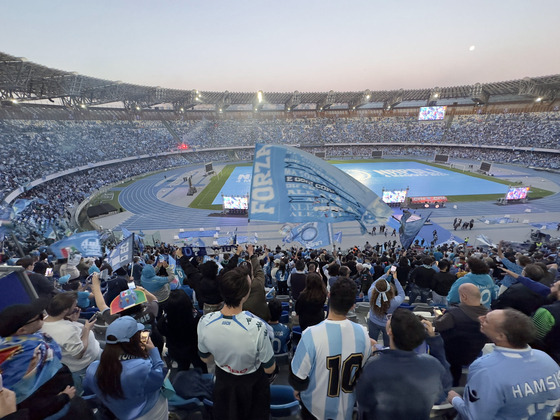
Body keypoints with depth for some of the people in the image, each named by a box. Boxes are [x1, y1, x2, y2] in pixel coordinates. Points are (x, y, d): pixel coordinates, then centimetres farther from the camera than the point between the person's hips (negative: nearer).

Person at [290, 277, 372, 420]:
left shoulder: (312, 334, -33)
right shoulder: (361, 333, -22)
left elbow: (297, 377, -21)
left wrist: (297, 388, 1)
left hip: (316, 407, -2)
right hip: (346, 407, 3)